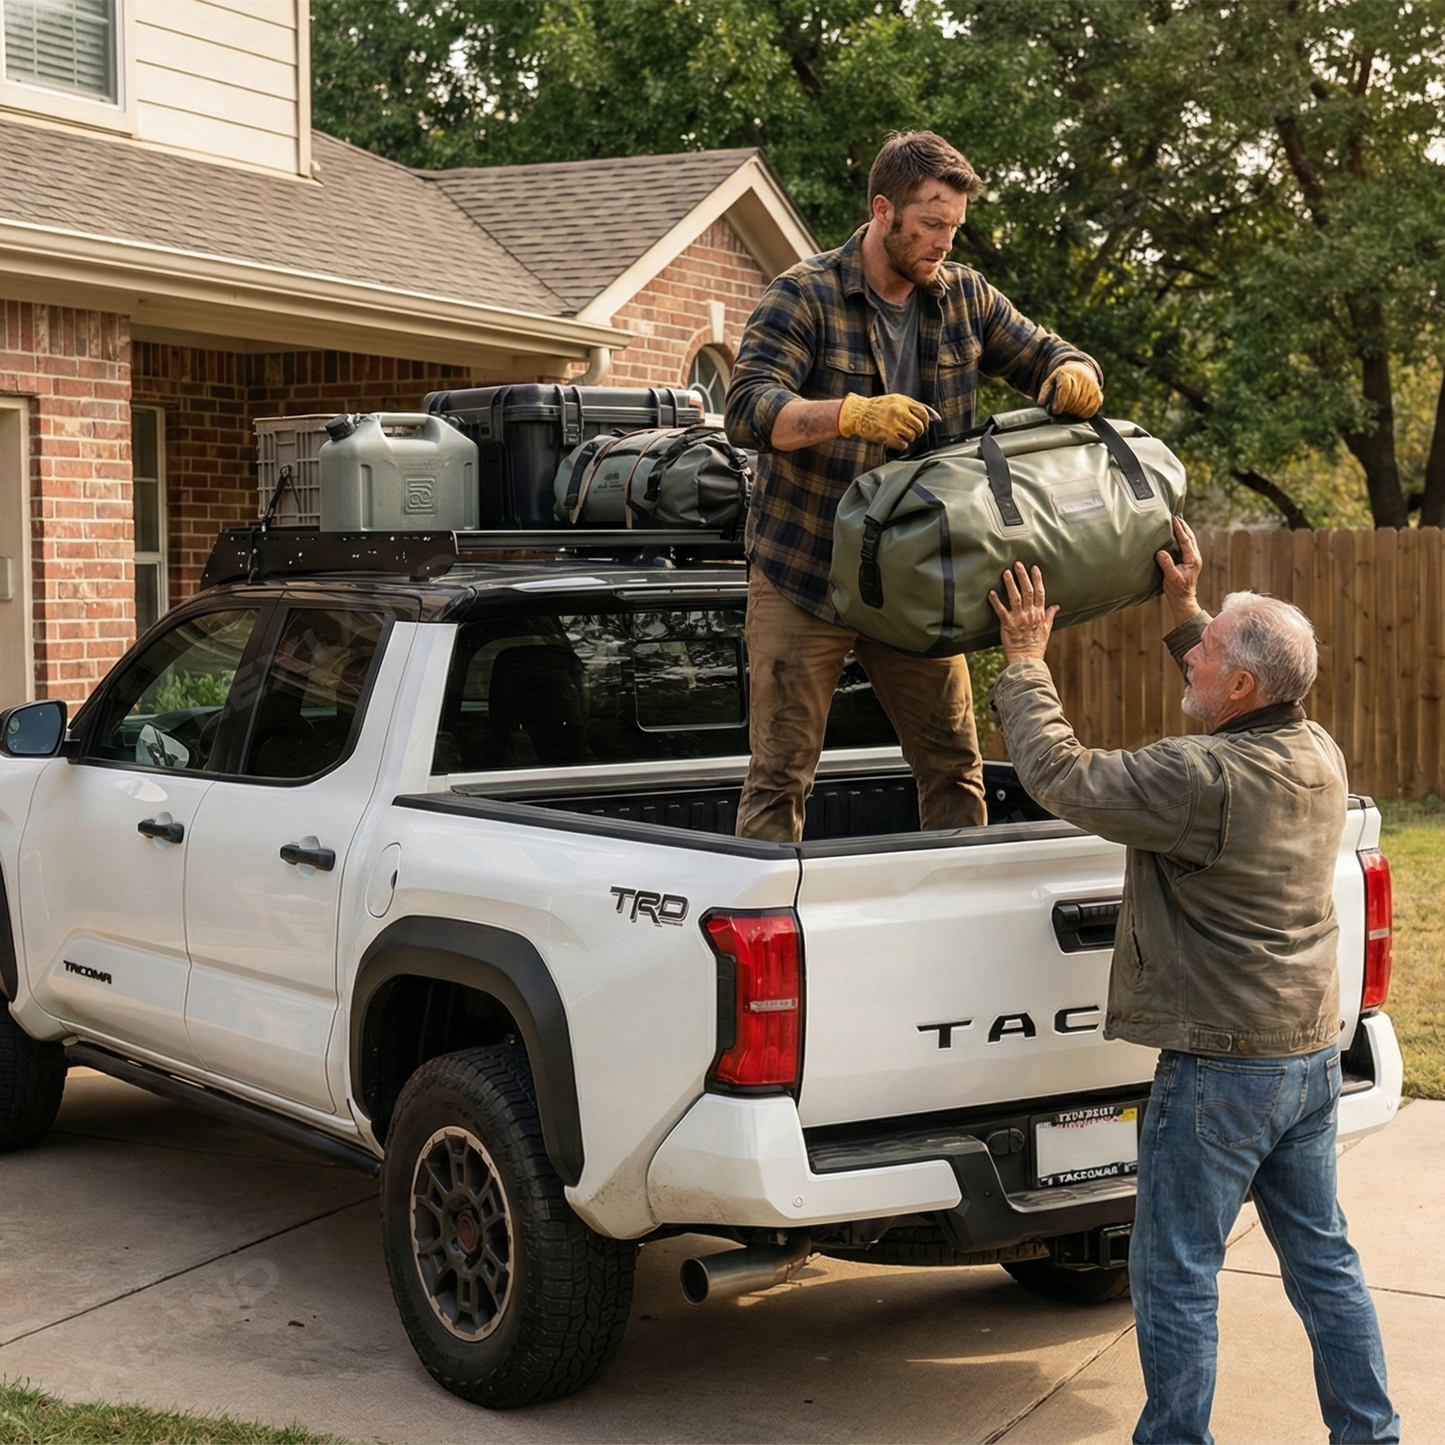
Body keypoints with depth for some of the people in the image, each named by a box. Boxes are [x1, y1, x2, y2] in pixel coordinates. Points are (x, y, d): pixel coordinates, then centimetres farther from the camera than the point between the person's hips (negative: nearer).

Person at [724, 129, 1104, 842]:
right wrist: (851, 414, -40)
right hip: (804, 578, -5)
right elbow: (747, 406, -22)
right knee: (781, 770, -2)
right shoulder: (804, 296, -10)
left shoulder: (963, 296, 6)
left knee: (953, 763, 9)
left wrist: (1073, 376, -14)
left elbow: (1047, 357, 12)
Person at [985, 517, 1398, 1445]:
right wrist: (1184, 606, 21)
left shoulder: (1205, 780, -24)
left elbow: (1061, 774, -18)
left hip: (1221, 1068, -9)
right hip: (1313, 1055, 9)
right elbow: (1239, 711, 23)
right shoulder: (1321, 758, 2)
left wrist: (1026, 662, -5)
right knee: (1323, 1256, 18)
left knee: (1176, 1274, 5)